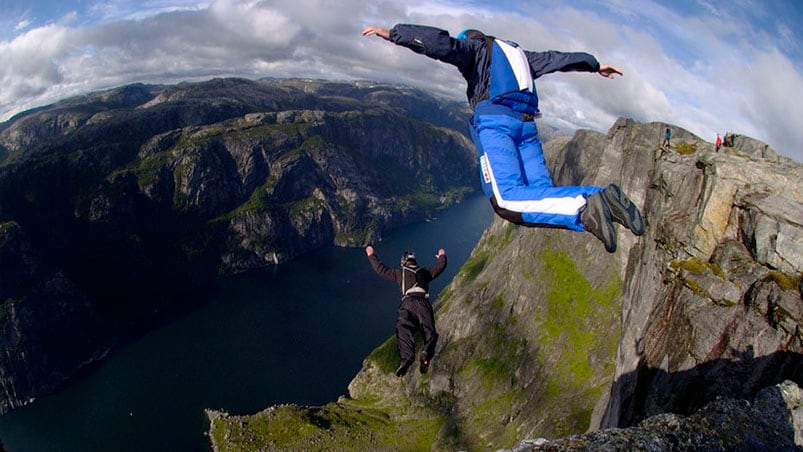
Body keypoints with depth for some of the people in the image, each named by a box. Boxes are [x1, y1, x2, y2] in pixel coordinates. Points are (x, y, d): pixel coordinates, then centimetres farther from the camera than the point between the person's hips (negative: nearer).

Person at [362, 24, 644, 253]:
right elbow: (557, 59, 43)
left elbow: (443, 44, -2)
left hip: (495, 120, -7)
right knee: (541, 194, -2)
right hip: (526, 124, 7)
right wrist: (594, 64, 56)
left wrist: (392, 34, -4)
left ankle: (583, 210, -40)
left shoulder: (474, 48, 17)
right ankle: (599, 197, -26)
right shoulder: (518, 54, 35)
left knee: (506, 200, -21)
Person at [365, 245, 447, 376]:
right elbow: (441, 266, 40)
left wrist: (371, 255, 41)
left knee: (404, 330, -19)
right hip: (423, 303, 2)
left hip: (407, 303, -2)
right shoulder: (424, 271, 29)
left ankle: (406, 357, -44)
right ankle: (427, 352, -36)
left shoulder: (400, 272, 24)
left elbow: (381, 269, 27)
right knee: (429, 331, -5)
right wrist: (442, 256, 61)